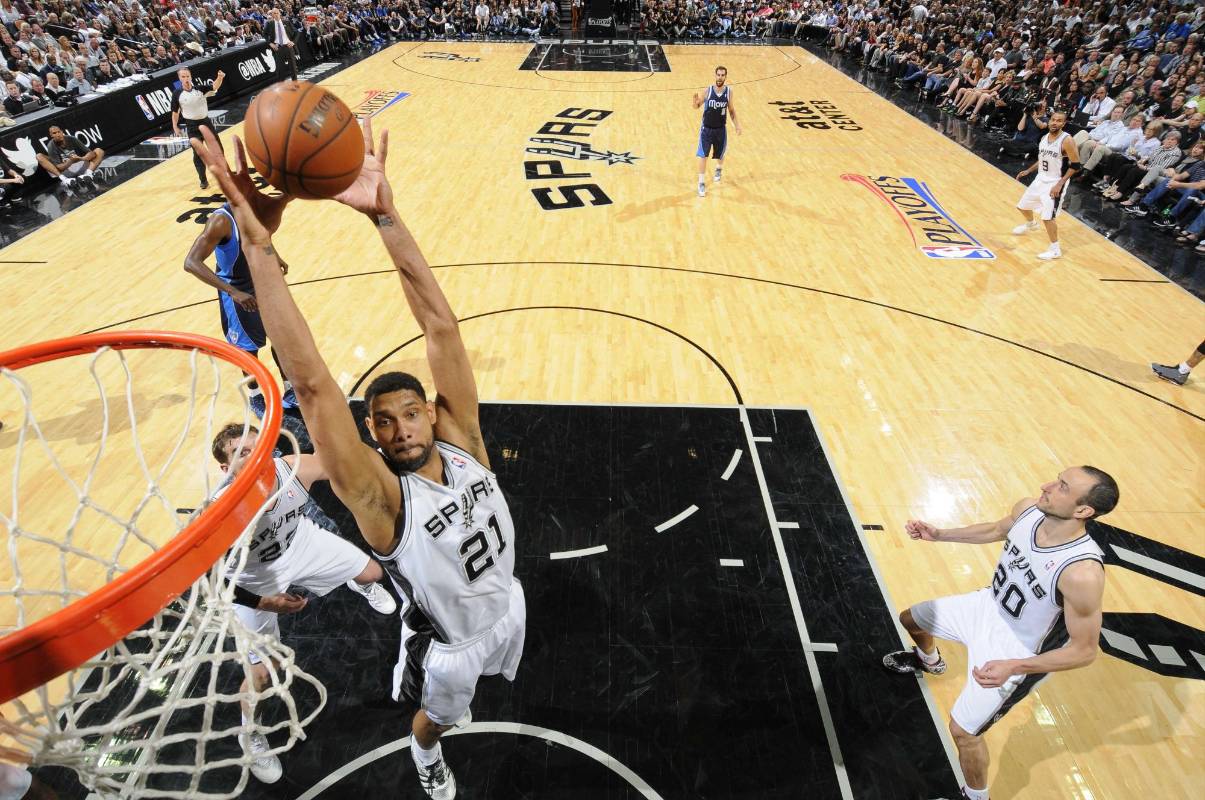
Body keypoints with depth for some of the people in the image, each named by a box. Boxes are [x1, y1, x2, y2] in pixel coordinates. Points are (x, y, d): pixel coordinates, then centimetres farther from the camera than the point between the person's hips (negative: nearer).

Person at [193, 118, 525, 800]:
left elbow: (441, 326, -35)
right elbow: (312, 383, -48)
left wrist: (385, 216, -40)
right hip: (447, 647, -3)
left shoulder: (462, 442, -26)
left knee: (473, 686, 35)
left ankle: (456, 701, 69)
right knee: (439, 717, 28)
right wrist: (258, 241, -50)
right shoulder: (381, 499, -35)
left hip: (507, 607, 4)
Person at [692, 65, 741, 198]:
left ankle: (719, 169, 52)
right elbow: (696, 106, -4)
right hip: (706, 128, -2)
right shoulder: (708, 90, -13)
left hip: (721, 129, 2)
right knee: (703, 156, -7)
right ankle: (702, 183, 4)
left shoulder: (729, 91, -7)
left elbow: (731, 110, 5)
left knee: (720, 154, 17)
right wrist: (695, 101, -27)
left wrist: (737, 124, 1)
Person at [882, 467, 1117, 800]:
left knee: (962, 730, 1)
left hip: (1014, 648, -7)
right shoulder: (1028, 510, -19)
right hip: (988, 605, 7)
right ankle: (929, 662, 60)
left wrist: (1013, 668, -33)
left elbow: (1084, 651, -25)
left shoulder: (1082, 573, -38)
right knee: (910, 619, 25)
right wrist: (938, 534, 2)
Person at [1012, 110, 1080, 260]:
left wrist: (1059, 184, -24)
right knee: (1023, 205, 22)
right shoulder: (1044, 137, 3)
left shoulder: (1066, 141, -20)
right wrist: (1028, 170, 13)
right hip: (1041, 179, 8)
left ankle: (1055, 249, 0)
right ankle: (1031, 225, 55)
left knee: (1047, 217, -14)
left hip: (1055, 183, -8)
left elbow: (1075, 165, -18)